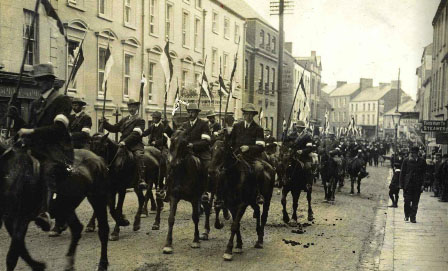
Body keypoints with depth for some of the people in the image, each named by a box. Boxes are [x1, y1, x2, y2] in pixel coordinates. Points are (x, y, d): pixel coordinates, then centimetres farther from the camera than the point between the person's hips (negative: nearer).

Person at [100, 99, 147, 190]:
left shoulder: (140, 120, 2)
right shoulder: (124, 119, 25)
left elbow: (136, 133, -13)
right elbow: (114, 128, 24)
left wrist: (125, 141, -25)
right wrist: (104, 123, 7)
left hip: (135, 145, -7)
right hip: (123, 144, 7)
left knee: (139, 155, -34)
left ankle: (141, 180, -41)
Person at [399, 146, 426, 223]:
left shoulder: (422, 161, 5)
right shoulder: (406, 160, 2)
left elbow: (424, 173, 6)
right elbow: (402, 173, 4)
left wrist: (423, 184, -2)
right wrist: (402, 184, 0)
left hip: (417, 185, 1)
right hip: (408, 184, -1)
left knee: (415, 202, 2)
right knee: (407, 201, 0)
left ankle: (413, 217, 10)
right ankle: (406, 216, 19)